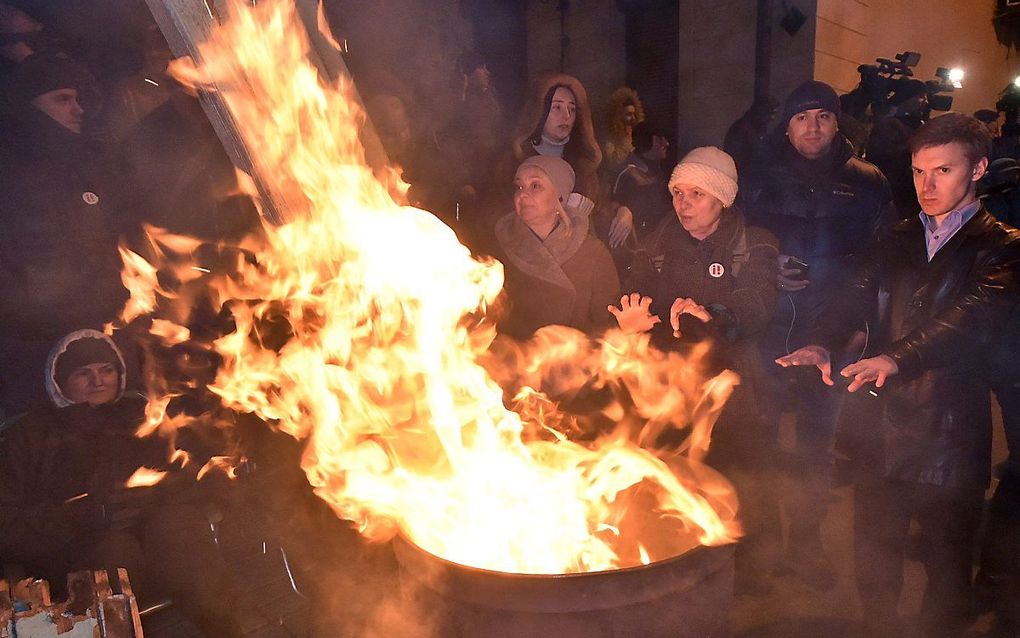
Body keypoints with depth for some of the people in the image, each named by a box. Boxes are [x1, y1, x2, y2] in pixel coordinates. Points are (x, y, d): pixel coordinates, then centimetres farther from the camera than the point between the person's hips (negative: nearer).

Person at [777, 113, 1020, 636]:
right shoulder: (896, 240, 11)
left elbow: (974, 318, -22)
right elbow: (856, 295, -3)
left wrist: (895, 358, -39)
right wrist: (821, 343, -25)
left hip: (950, 432, -4)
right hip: (884, 421, 4)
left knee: (946, 562, 12)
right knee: (873, 551, 17)